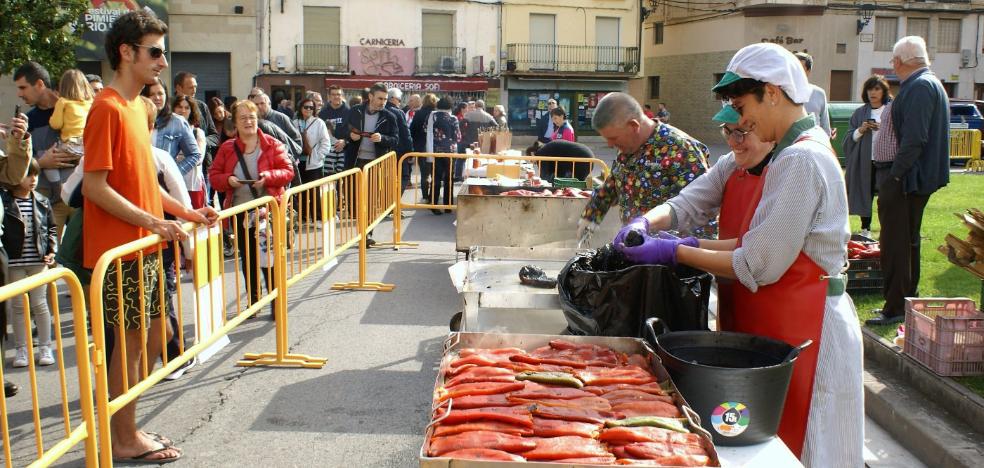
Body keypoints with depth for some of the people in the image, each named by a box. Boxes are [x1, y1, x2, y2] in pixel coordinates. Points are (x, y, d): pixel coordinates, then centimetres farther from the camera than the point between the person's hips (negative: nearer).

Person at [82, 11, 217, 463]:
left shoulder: (137, 107, 12)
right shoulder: (107, 109, -15)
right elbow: (94, 186, -20)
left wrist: (188, 213, 10)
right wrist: (153, 222, -21)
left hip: (144, 248, 9)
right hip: (118, 250, -9)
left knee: (154, 336, 14)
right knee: (131, 340, 1)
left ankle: (126, 427, 28)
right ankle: (125, 441, 16)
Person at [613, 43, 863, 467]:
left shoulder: (801, 162, -20)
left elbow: (759, 266, -23)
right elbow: (689, 203, 4)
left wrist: (675, 251, -19)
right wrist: (645, 223, -15)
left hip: (800, 333, -9)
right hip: (762, 325, 9)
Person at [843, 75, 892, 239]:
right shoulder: (860, 113, 12)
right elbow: (849, 139, 10)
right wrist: (860, 130, -8)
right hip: (864, 162, 3)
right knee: (865, 195, 7)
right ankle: (865, 229, 18)